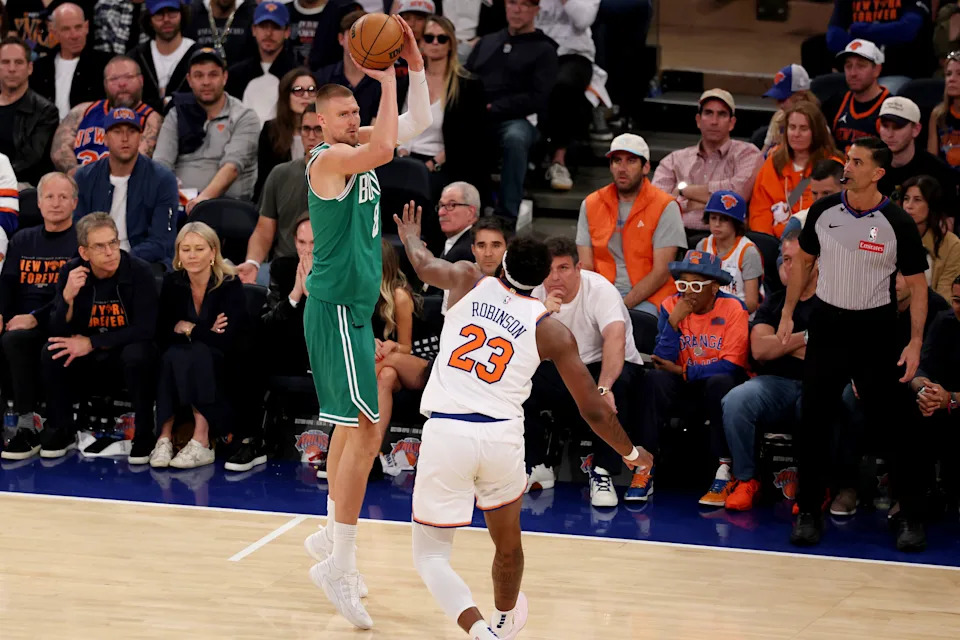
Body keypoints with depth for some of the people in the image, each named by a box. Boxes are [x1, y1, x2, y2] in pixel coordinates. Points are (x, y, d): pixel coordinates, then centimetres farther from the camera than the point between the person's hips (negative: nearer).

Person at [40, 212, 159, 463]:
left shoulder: (139, 271, -18)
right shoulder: (71, 272, -9)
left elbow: (145, 329, -21)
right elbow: (58, 332, -11)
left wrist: (91, 343, -22)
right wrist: (67, 297, -31)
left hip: (127, 351, -3)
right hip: (88, 360, 3)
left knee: (136, 355, -35)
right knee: (52, 354, -23)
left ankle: (144, 434, -15)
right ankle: (61, 431, -2)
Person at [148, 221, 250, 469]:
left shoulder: (230, 285, -12)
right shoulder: (172, 283, -1)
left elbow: (226, 339, -21)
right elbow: (162, 333, -7)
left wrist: (187, 328, -13)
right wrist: (204, 332, -17)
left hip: (221, 368, -3)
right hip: (181, 365, 3)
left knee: (199, 354, -33)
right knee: (173, 355, -30)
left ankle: (201, 442, -35)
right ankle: (165, 438, -32)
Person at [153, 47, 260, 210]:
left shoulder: (244, 118, 6)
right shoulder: (176, 115, 17)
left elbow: (233, 165, -10)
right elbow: (161, 162, 5)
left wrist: (206, 196, -28)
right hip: (182, 202, 3)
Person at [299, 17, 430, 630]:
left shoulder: (358, 147, 10)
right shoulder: (329, 157, -16)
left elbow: (419, 120, 14)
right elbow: (383, 150, -34)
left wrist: (414, 59, 2)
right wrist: (387, 80, -27)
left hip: (355, 306, 10)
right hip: (337, 307, -10)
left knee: (353, 423, 19)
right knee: (368, 427, -13)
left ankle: (333, 534, 32)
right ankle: (339, 563, -13)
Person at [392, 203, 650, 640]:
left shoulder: (468, 281, 8)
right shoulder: (552, 331, 6)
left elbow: (423, 263, 32)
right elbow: (593, 411, 8)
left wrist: (410, 236, 56)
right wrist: (632, 454, 26)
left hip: (445, 432, -1)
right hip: (502, 435, 1)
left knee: (430, 554, 10)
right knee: (507, 542, 29)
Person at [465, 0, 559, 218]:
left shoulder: (543, 50, 11)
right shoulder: (486, 42, 27)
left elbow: (539, 99, -2)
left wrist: (493, 108, -11)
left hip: (517, 119, -3)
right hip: (475, 117, 4)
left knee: (515, 138, -39)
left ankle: (507, 216, -37)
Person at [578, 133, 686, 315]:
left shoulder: (665, 207, 0)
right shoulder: (590, 205, 12)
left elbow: (661, 272, -7)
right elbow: (586, 267, 7)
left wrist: (624, 305, -17)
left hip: (648, 298, -2)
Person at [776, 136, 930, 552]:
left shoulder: (897, 224, -12)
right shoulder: (823, 211, -2)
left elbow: (917, 284, -5)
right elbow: (804, 261, 13)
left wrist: (916, 342, -10)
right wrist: (788, 314, 10)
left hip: (875, 330, -3)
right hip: (827, 324, 3)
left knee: (894, 424, -1)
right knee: (813, 421, 2)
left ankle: (911, 517, 9)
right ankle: (809, 512, 13)